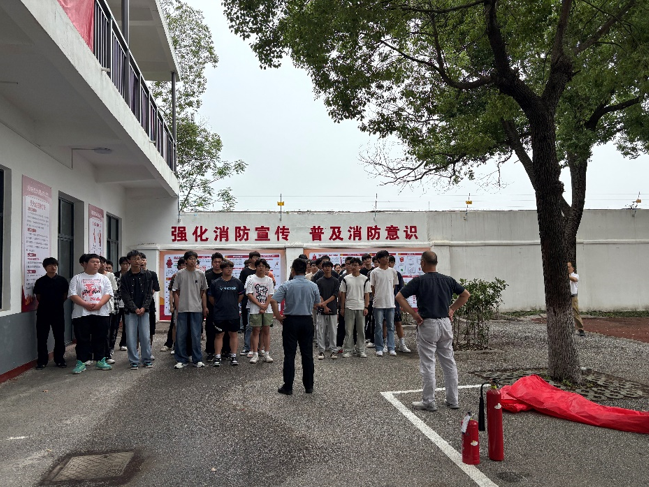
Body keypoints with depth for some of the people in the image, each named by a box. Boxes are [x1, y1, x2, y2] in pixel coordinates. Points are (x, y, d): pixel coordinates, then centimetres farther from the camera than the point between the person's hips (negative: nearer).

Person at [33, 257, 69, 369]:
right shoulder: (40, 281, 0)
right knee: (42, 338, 4)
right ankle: (42, 361, 14)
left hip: (58, 312, 0)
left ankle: (59, 359, 16)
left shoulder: (62, 280, -1)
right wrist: (45, 303, 6)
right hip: (43, 312, 0)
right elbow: (38, 296, 10)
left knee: (59, 337, 5)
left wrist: (57, 303, 5)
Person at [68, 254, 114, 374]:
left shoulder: (104, 278, 11)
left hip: (101, 313, 2)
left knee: (101, 338, 7)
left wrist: (99, 304, -15)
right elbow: (72, 295, -4)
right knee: (82, 339, 2)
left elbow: (108, 293, 2)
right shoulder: (77, 278, 5)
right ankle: (81, 362, 9)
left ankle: (101, 361, 16)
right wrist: (86, 304, -17)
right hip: (81, 314, -2)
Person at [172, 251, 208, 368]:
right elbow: (176, 292, 6)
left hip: (196, 309, 0)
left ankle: (197, 359, 11)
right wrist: (177, 308, 0)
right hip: (182, 309, 0)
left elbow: (203, 292, 9)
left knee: (196, 335, 2)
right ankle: (182, 360, 12)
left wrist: (205, 307, 5)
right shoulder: (180, 274, 3)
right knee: (180, 335, 2)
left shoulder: (200, 274, 5)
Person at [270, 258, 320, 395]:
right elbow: (317, 304, 9)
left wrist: (278, 316, -4)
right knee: (307, 354, 10)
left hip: (291, 321, -2)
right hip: (307, 321, 2)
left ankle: (288, 387, 7)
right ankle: (309, 386, 16)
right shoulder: (313, 286, -2)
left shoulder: (287, 285, -9)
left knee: (289, 355, 4)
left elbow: (273, 300, -15)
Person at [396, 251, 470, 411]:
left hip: (427, 325, -5)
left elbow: (399, 297, -12)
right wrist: (452, 309, 15)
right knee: (449, 362, 13)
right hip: (446, 324, 5)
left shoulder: (419, 280, -8)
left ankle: (429, 402, 8)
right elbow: (466, 294, 17)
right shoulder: (448, 280, 6)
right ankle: (452, 400, 20)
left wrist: (413, 313, -6)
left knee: (428, 365, 2)